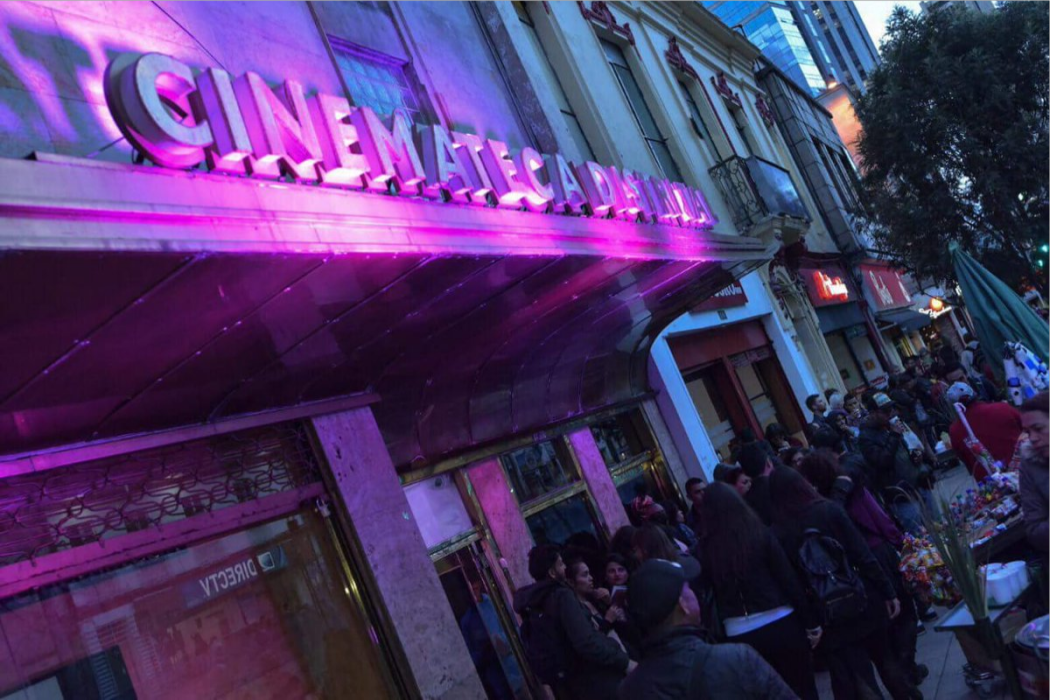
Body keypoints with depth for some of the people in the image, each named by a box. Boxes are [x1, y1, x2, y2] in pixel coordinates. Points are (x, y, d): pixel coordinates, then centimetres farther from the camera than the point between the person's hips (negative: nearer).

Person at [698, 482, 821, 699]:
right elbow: (789, 580, -6)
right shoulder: (760, 533, -8)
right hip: (780, 624, -2)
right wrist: (811, 623, 2)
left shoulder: (707, 549, -6)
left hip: (740, 636, 2)